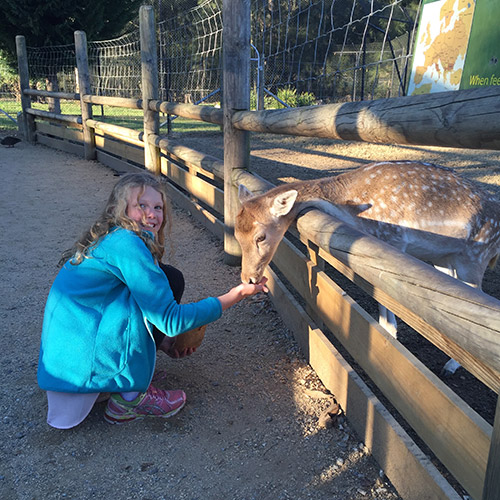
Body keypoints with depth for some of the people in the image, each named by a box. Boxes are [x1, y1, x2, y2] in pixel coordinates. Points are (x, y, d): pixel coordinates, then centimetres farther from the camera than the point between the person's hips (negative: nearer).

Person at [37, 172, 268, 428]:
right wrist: (238, 294, -12)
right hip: (82, 362, -9)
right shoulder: (127, 244, -17)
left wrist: (160, 340, 12)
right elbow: (170, 320, -17)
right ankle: (130, 395, -4)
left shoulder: (110, 239, 12)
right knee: (171, 280, -9)